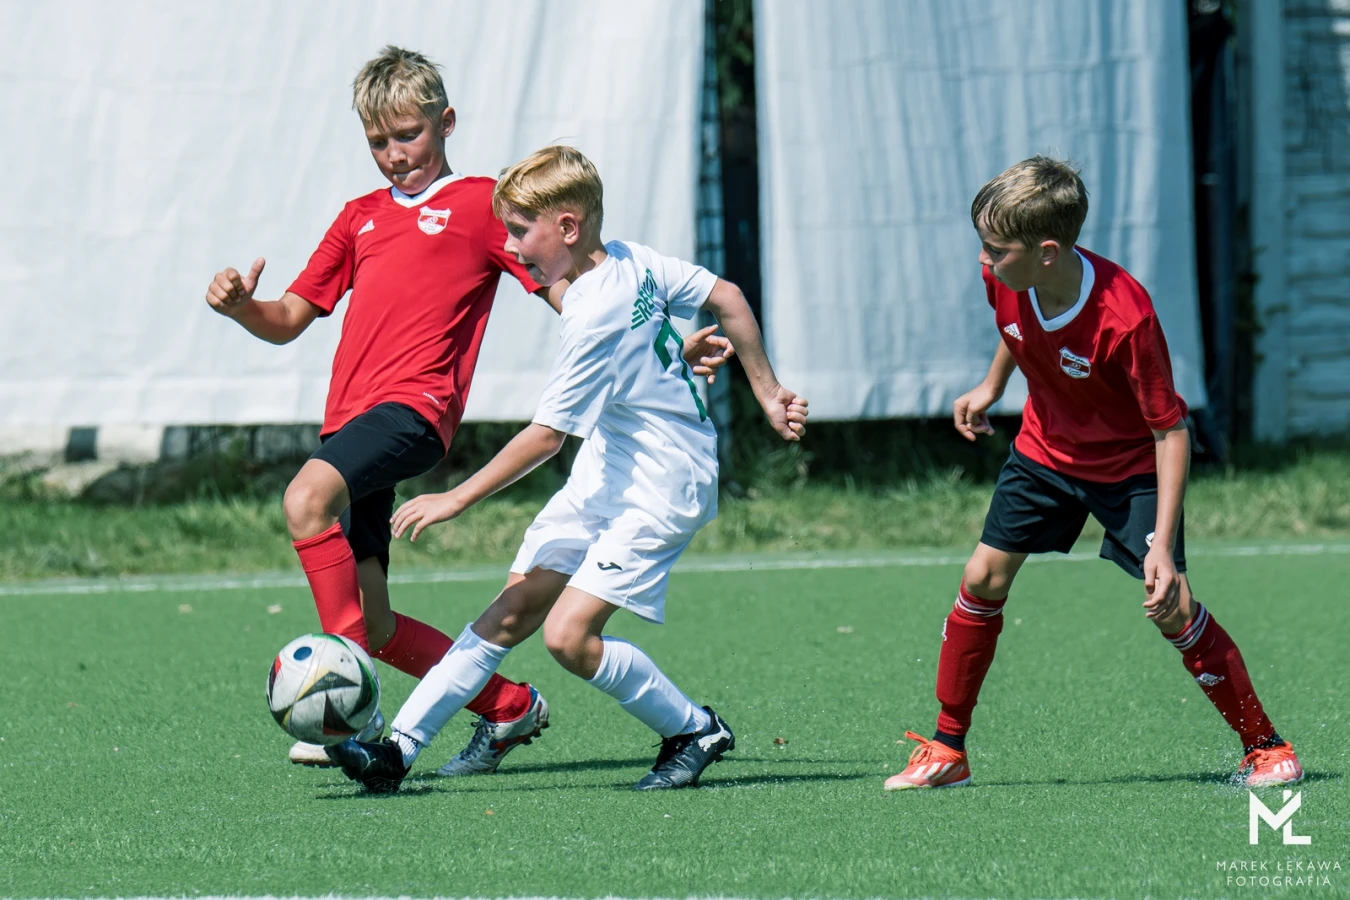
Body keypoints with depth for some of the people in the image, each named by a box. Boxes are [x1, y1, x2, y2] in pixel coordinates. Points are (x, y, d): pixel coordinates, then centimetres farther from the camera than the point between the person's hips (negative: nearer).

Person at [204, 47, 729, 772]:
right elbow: (289, 320, 25)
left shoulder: (482, 204, 9)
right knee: (370, 624, 3)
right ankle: (509, 707, 21)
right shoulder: (361, 217, 25)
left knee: (307, 496, -35)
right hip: (349, 419, 7)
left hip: (415, 407, -7)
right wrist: (241, 307, 2)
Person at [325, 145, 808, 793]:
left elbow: (547, 435, -23)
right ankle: (399, 748, -1)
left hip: (660, 492, -9)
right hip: (603, 476, 9)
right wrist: (766, 392, 21)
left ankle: (696, 731, 2)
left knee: (568, 634, -17)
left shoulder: (596, 316, -26)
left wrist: (456, 500, -16)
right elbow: (726, 297, 11)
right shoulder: (631, 259, -1)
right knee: (514, 610, 2)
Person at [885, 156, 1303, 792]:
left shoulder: (1124, 317, -36)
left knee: (1171, 608, -13)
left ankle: (1264, 746, 1)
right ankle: (946, 751, 10)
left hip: (1130, 465, -5)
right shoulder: (1005, 279, -20)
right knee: (983, 578, -1)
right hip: (1045, 451, 5)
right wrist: (991, 388, 18)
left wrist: (1163, 543, -33)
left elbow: (1171, 430, -29)